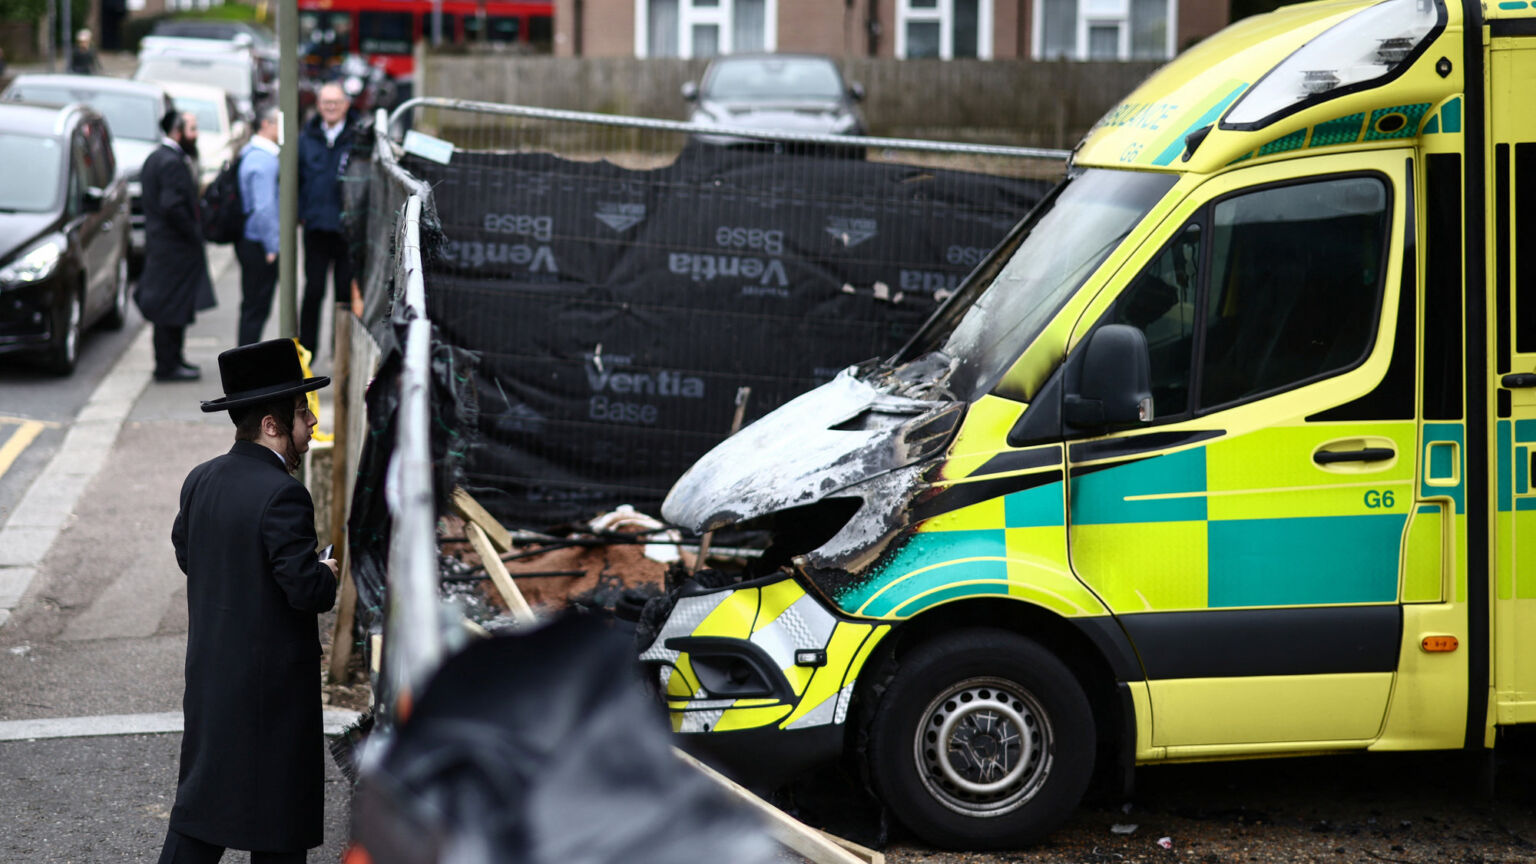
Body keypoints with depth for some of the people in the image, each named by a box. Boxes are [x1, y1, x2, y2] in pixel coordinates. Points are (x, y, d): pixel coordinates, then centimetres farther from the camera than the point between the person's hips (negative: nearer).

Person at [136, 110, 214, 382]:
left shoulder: (155, 158, 15)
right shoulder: (173, 163, -19)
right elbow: (173, 205, -27)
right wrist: (193, 233, -16)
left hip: (159, 243, 11)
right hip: (176, 247, -11)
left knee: (169, 307, 17)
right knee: (173, 307, -5)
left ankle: (171, 359, 25)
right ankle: (167, 366, -1)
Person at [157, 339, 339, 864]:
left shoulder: (200, 481, 4)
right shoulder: (281, 494, -22)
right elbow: (306, 588, -24)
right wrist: (327, 577, -3)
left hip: (210, 675, 8)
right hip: (273, 680, -8)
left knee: (203, 798, 14)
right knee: (280, 803, 5)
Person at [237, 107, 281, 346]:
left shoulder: (250, 153, 14)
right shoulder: (263, 160, -18)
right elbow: (264, 208, -23)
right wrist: (272, 247, -19)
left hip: (249, 243, 10)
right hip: (259, 245, -10)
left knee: (254, 306, 15)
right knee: (256, 307, -4)